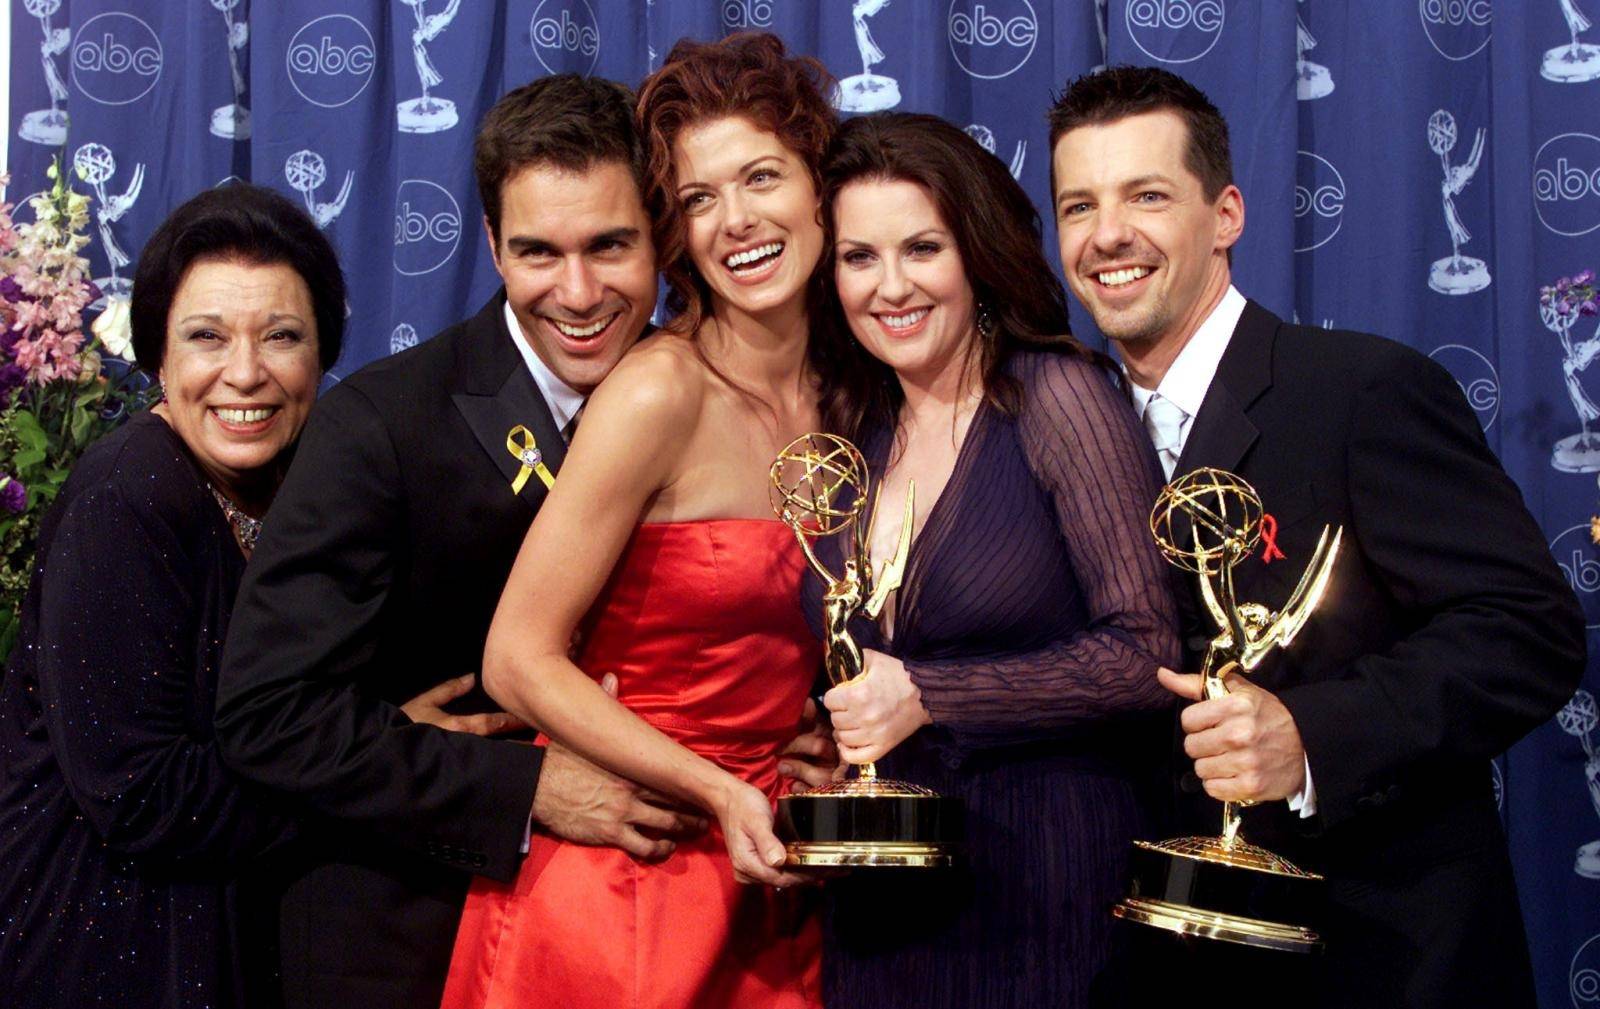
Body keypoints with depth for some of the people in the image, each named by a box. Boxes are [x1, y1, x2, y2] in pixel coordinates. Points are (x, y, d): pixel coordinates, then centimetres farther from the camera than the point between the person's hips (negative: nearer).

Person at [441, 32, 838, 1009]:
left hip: (762, 885, 5)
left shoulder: (843, 400, 1)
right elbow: (519, 659, -16)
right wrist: (716, 791, -19)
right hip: (619, 881, -5)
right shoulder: (660, 393, -17)